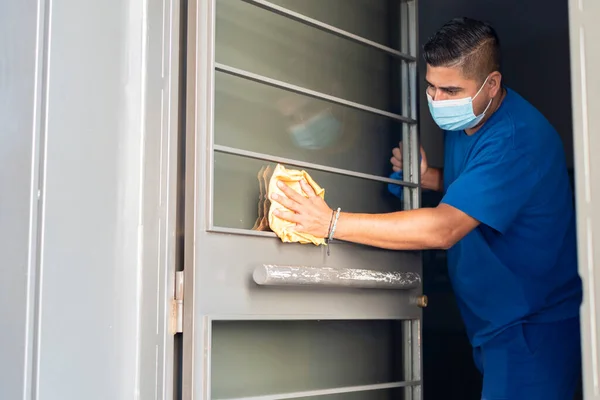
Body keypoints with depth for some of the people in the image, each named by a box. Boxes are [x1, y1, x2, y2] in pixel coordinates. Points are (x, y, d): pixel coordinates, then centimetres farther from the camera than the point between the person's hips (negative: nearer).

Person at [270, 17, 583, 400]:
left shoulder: (518, 138, -25)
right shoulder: (462, 120, 5)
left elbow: (443, 229, -34)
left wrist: (332, 223, -35)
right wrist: (430, 177, 1)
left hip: (534, 325, -8)